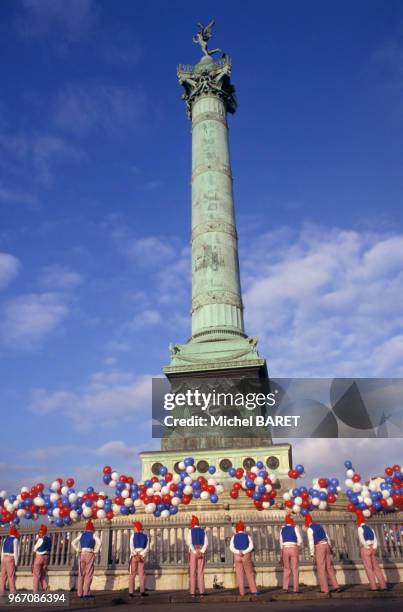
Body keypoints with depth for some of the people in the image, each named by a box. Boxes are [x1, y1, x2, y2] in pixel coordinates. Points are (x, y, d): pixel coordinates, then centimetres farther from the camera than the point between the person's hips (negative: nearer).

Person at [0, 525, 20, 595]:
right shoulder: (15, 540, -11)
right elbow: (16, 552, -13)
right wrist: (16, 562, -8)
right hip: (11, 559, -6)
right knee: (11, 576, -3)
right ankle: (12, 591, -2)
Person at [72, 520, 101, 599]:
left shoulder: (81, 534, 11)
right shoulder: (93, 534, 0)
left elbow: (73, 543, 7)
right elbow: (99, 542, -15)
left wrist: (78, 550, 7)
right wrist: (96, 551, -5)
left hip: (82, 554, 4)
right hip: (90, 554, -4)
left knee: (81, 574, 9)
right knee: (88, 574, -1)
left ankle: (80, 593, 9)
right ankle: (86, 593, -5)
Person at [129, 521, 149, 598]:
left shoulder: (133, 535, -2)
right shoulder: (145, 536, 6)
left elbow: (131, 547, -12)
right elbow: (146, 548, -2)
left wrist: (136, 555, -13)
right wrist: (141, 555, -8)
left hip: (134, 556, -2)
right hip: (141, 556, 2)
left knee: (132, 574, 4)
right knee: (142, 574, 5)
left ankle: (131, 592, 0)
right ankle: (142, 591, -2)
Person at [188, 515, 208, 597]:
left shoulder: (191, 531, -3)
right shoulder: (203, 531, 8)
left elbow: (190, 543, -14)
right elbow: (206, 543, -2)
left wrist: (195, 553, -15)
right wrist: (201, 552, -10)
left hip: (193, 552, -3)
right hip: (201, 552, 3)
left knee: (192, 572, 1)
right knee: (200, 572, 4)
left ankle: (193, 592, -2)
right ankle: (201, 591, -2)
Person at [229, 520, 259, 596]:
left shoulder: (234, 536, 3)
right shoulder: (247, 536, 2)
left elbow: (231, 547, -9)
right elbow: (251, 547, -11)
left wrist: (238, 552, -19)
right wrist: (244, 552, -17)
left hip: (237, 556, 0)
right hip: (246, 556, 0)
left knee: (240, 574, 5)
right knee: (250, 573, 6)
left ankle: (242, 592, 3)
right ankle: (254, 590, 0)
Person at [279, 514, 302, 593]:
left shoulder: (282, 529, 11)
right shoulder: (294, 528, 2)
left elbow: (281, 542, 10)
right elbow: (300, 540, -4)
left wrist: (282, 551, 16)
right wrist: (297, 547, 11)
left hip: (285, 549, 3)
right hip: (294, 548, -3)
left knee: (286, 569, 10)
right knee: (295, 569, 3)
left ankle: (285, 587, 4)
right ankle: (296, 588, 1)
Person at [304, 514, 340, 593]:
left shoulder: (309, 529, -4)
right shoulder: (320, 526, 17)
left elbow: (311, 542, -11)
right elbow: (327, 537, 19)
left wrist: (312, 553, -10)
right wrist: (330, 547, 24)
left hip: (319, 546, -7)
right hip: (326, 545, 7)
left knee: (321, 568, 0)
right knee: (329, 567, 13)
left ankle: (324, 589, 1)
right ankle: (336, 586, 10)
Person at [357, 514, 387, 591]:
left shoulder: (360, 528, -5)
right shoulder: (370, 528, 13)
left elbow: (362, 539, -17)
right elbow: (375, 539, 2)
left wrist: (367, 548, -11)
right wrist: (374, 548, -5)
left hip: (365, 549, -6)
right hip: (373, 549, 6)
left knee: (368, 568, -2)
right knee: (376, 567, 8)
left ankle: (373, 586, -5)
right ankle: (383, 585, 4)